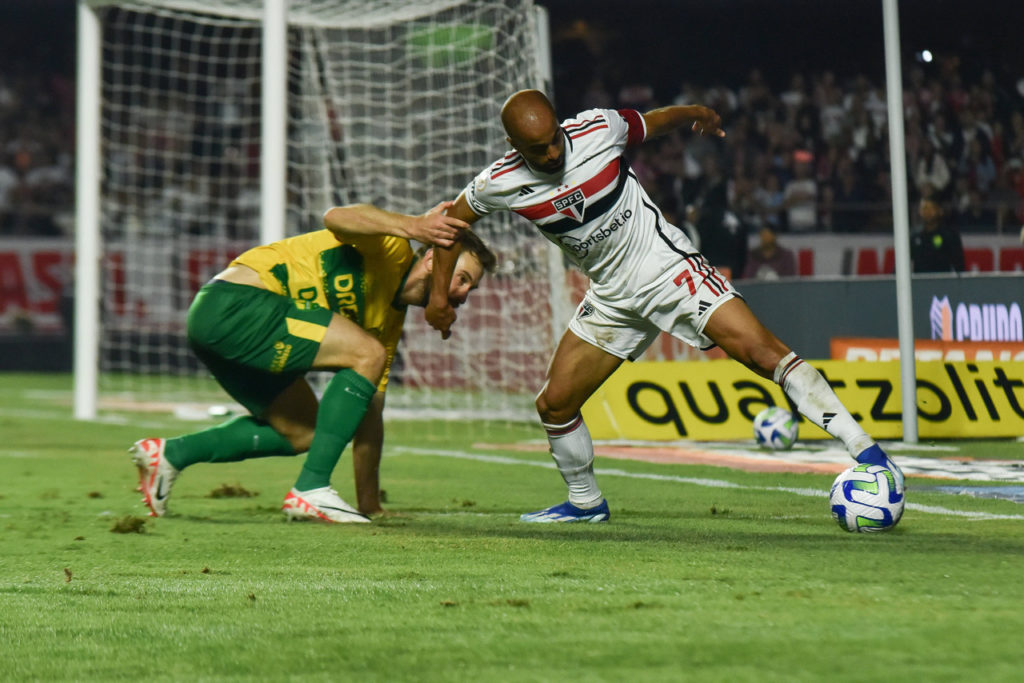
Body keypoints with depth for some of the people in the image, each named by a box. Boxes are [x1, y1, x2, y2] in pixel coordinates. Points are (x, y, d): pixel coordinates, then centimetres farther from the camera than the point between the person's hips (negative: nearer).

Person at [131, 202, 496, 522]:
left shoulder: (389, 323, 20)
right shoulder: (392, 251, -5)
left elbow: (369, 413, 23)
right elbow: (336, 217, -28)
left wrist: (369, 504, 22)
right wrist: (412, 225, -44)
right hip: (235, 300, -10)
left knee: (301, 432, 17)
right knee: (367, 354, -15)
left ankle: (170, 453, 20)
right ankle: (311, 488, -14)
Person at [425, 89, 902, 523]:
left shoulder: (598, 129, -16)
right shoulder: (499, 184, -10)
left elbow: (653, 123, 6)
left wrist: (697, 113, 17)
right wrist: (438, 293, 5)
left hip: (667, 266, -4)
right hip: (612, 298, 4)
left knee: (761, 350, -20)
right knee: (553, 403, 1)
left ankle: (863, 448, -21)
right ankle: (584, 503, 27)